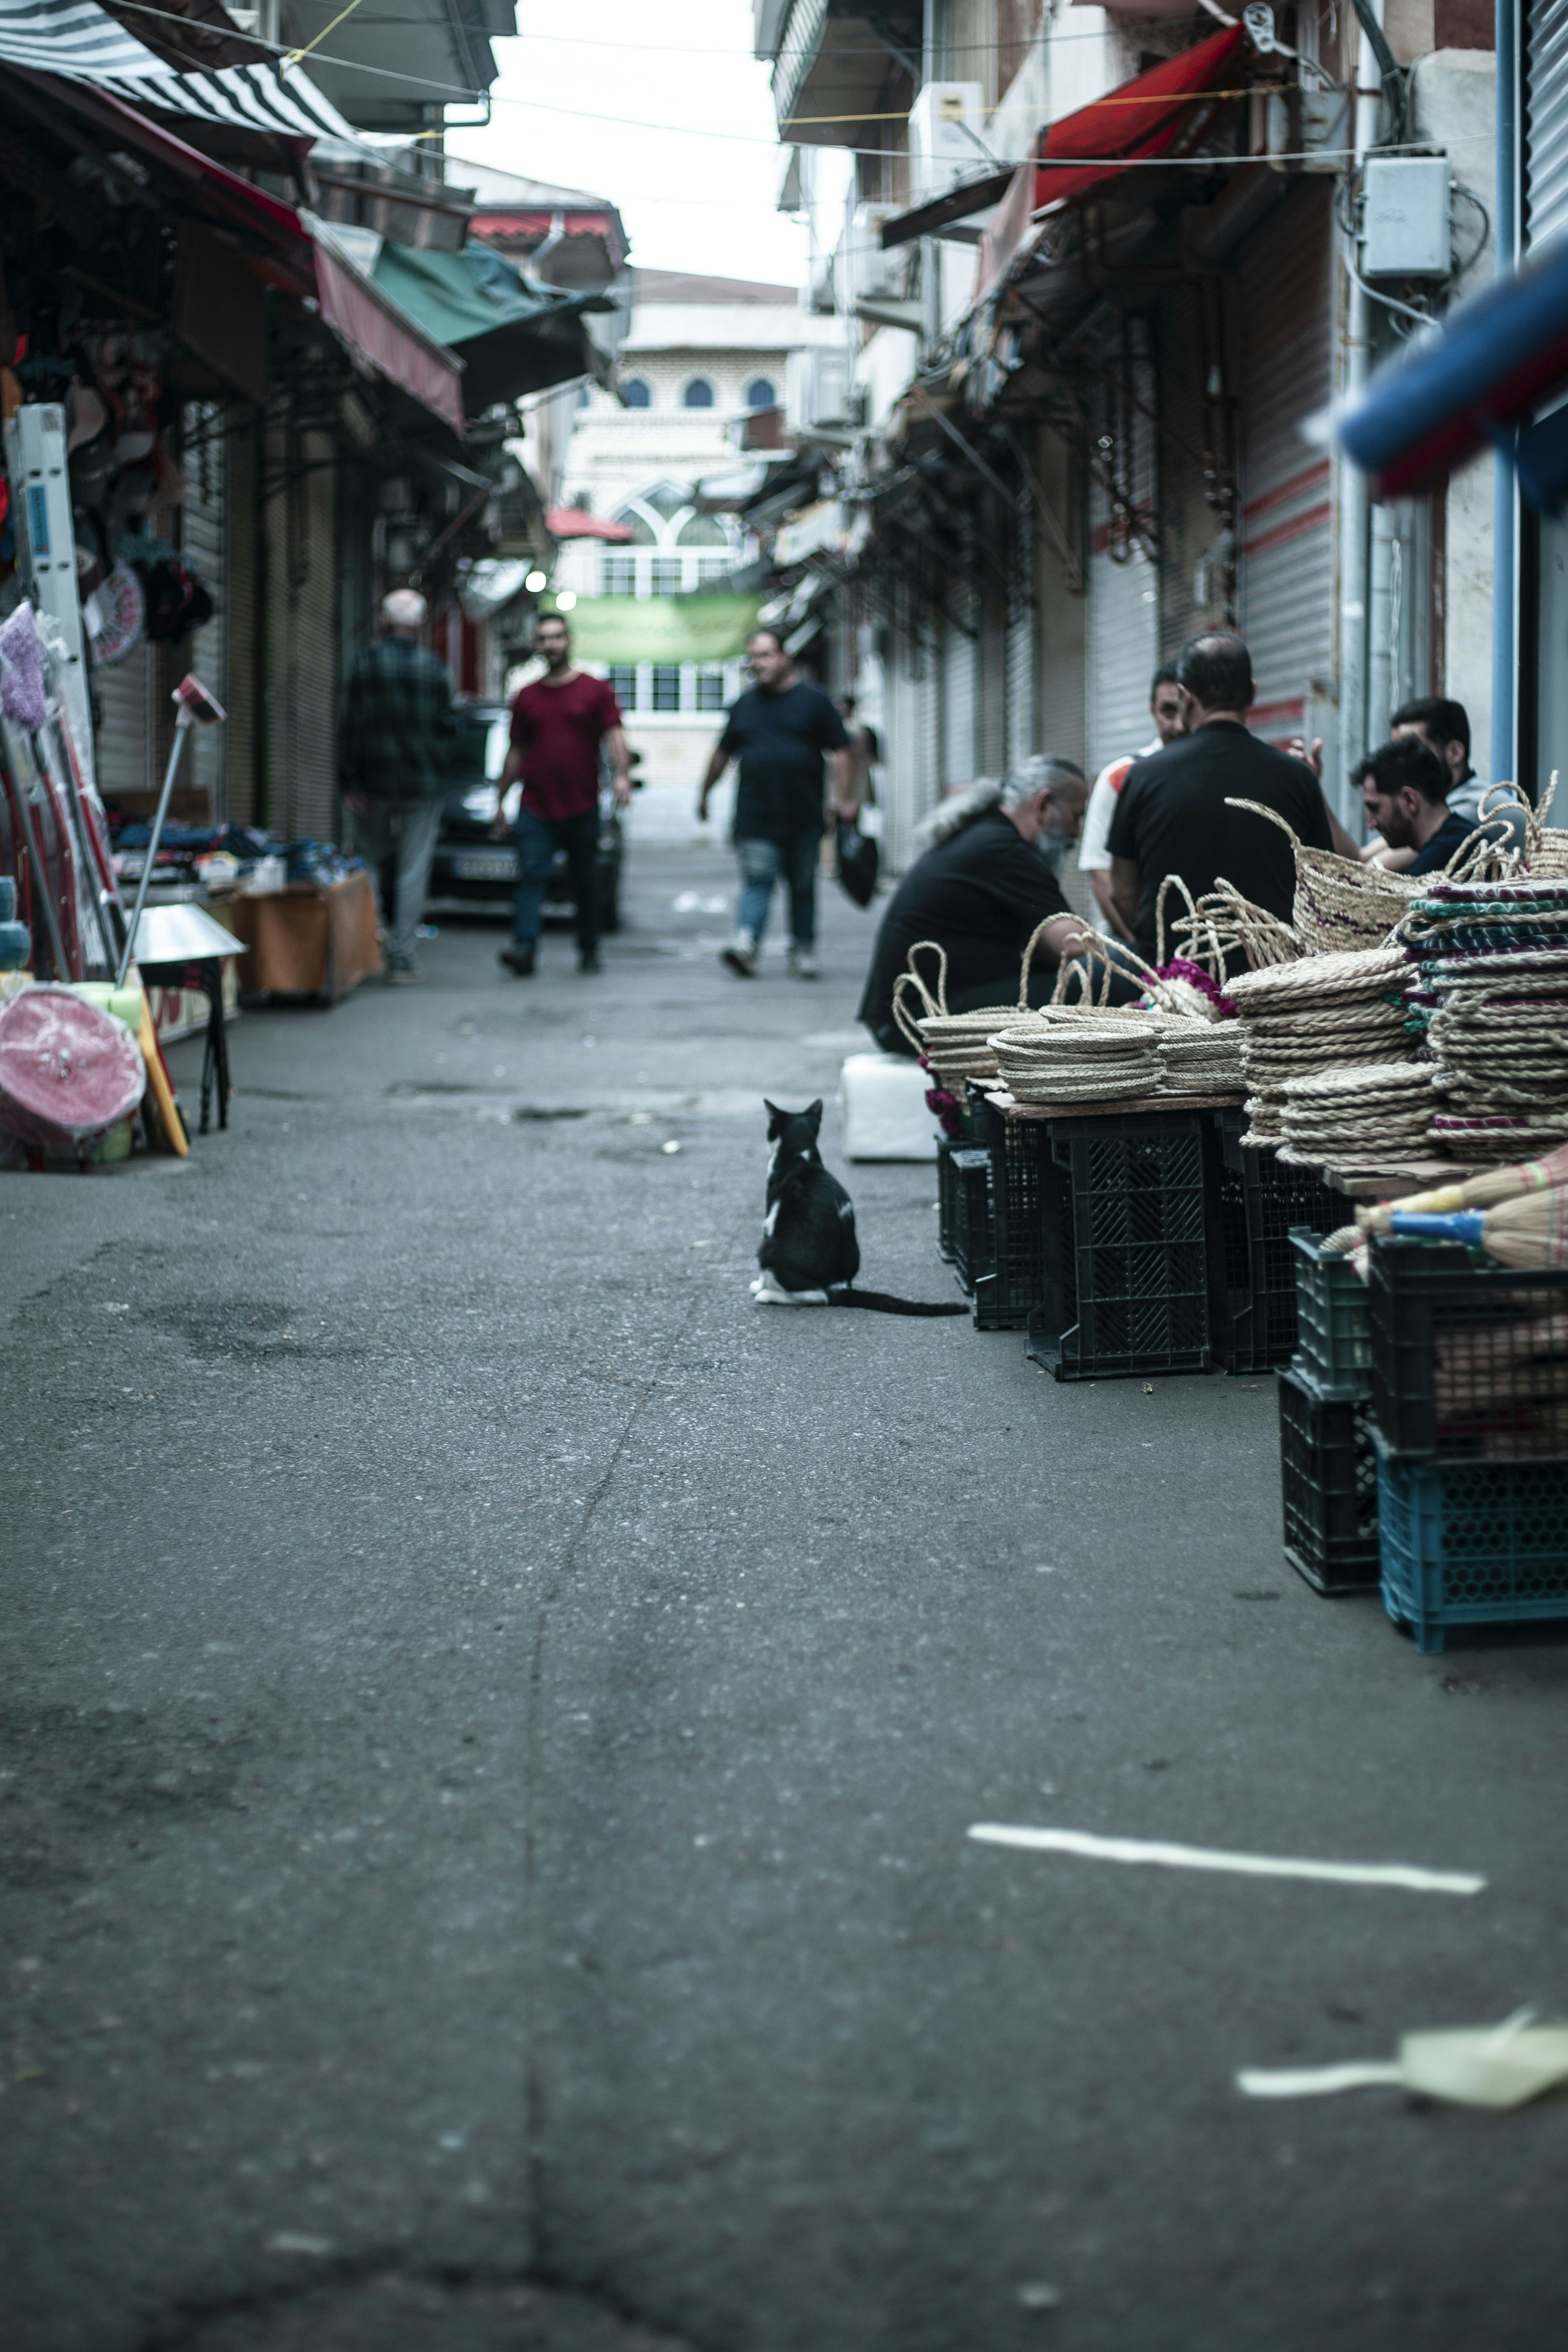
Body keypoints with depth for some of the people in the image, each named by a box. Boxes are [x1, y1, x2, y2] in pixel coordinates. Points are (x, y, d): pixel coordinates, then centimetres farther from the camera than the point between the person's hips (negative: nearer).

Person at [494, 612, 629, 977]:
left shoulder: (595, 691, 5)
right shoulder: (527, 697, 14)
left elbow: (615, 738, -5)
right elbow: (516, 753, 19)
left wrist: (622, 775, -23)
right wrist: (501, 801, 18)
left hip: (582, 809, -1)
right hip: (535, 807, 2)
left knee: (586, 883, 7)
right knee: (531, 878, -13)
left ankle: (589, 951, 19)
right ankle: (524, 948, -22)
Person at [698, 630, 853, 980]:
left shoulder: (813, 700, 3)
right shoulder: (745, 705, 13)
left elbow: (840, 751, 0)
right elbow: (723, 753, 23)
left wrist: (845, 797, -9)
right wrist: (705, 793, 27)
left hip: (803, 819, -1)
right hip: (755, 818, 1)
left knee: (803, 887, 8)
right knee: (757, 883, -12)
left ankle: (803, 951, 15)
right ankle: (745, 943, -25)